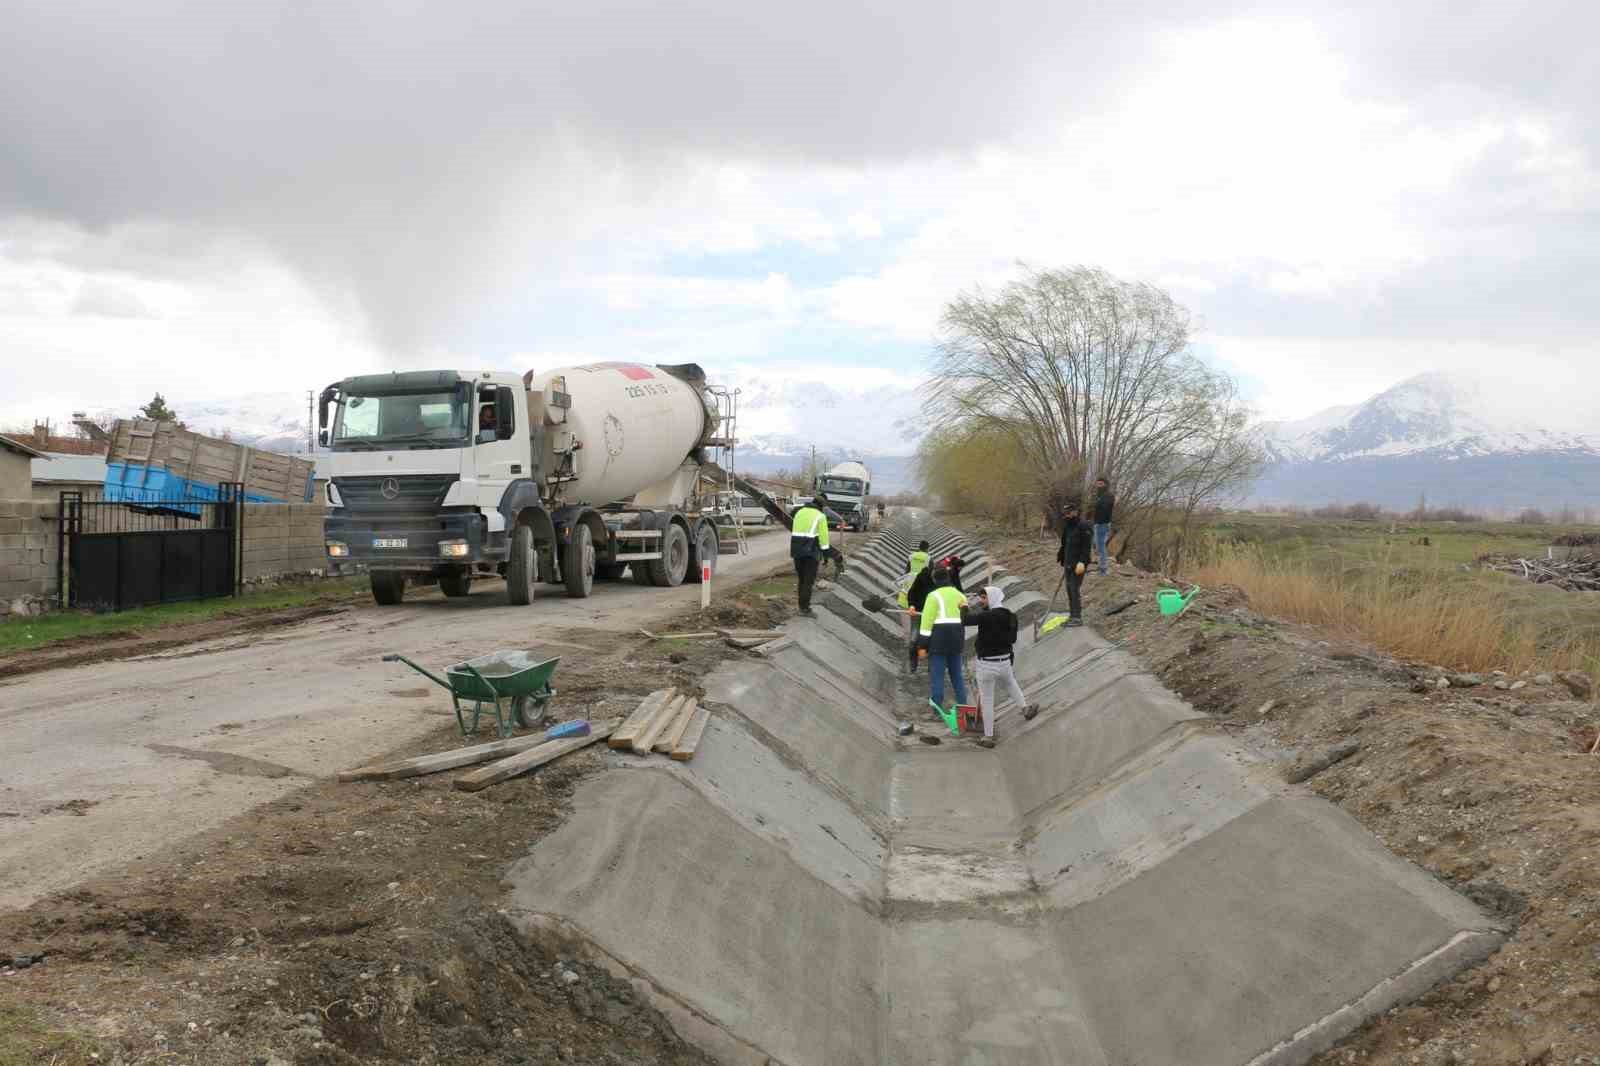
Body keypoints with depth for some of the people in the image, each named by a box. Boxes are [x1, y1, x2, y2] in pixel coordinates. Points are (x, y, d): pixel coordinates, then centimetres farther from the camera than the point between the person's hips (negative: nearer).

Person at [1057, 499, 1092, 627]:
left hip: (1078, 564, -9)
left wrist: (1082, 562, -24)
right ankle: (1072, 615, 18)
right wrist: (1062, 558, 19)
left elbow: (1086, 546, -18)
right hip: (1068, 564, 9)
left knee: (1075, 589, -10)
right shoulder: (1067, 526, 15)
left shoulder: (1083, 526, -13)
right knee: (1069, 588, 10)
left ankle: (1078, 618, -6)